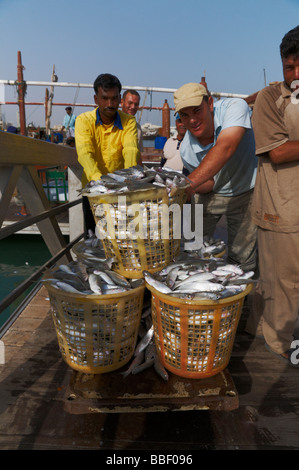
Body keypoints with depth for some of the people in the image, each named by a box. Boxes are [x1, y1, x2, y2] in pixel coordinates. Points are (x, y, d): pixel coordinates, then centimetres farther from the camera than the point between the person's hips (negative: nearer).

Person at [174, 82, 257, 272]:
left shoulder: (234, 107, -27)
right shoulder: (186, 149, -17)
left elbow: (225, 148, -44)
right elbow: (209, 183, -7)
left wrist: (188, 183, -54)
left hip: (245, 192, -2)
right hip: (211, 194, 2)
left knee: (242, 260, 2)